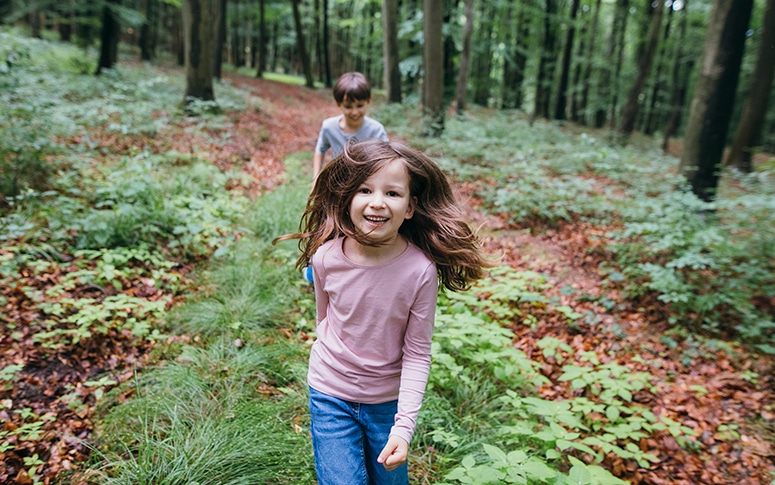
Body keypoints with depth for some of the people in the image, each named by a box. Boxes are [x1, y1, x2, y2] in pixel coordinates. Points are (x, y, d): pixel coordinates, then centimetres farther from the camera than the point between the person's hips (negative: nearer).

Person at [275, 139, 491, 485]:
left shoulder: (421, 270, -24)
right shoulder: (326, 256, -18)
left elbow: (417, 355, -15)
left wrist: (404, 426, -19)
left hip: (389, 399, 0)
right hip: (330, 394, 1)